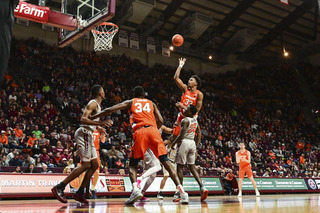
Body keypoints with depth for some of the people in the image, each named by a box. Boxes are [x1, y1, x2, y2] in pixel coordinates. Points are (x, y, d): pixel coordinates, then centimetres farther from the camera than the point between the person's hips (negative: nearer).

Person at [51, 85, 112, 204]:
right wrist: (100, 123, -29)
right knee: (86, 165, -14)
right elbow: (83, 119, -23)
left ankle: (79, 193, 9)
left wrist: (97, 127, 35)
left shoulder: (97, 105, 22)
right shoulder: (93, 104, -9)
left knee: (95, 165, 8)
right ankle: (59, 188, -11)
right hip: (83, 133, -10)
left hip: (87, 136, 10)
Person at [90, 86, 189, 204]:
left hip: (140, 132, -1)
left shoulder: (130, 102, 23)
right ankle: (181, 191, -7)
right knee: (166, 162, 2)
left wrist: (92, 118, 24)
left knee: (133, 164, 10)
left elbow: (110, 110, 16)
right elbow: (160, 121, 16)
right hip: (153, 130, 2)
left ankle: (135, 189, -16)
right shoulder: (151, 103, 27)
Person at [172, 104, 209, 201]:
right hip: (192, 143, 7)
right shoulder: (195, 120, 13)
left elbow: (181, 135, -18)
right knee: (192, 167, 12)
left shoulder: (185, 120, -12)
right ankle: (202, 187, -3)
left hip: (184, 142, -7)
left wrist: (173, 143, -7)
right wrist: (196, 147, 23)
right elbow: (199, 134, 18)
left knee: (180, 167, 1)